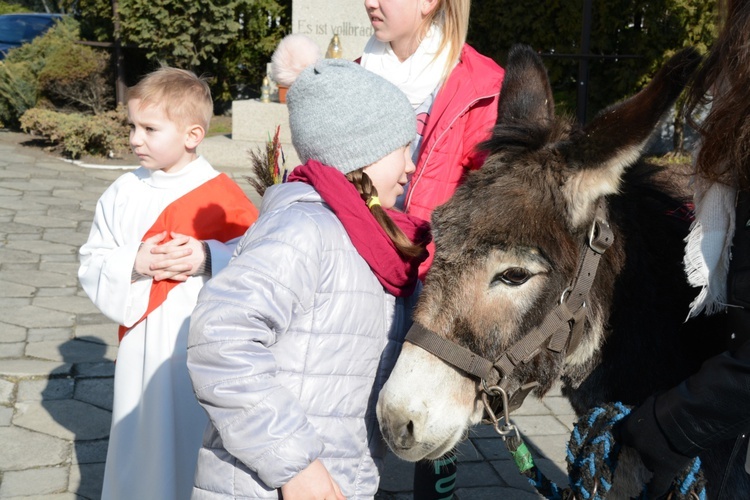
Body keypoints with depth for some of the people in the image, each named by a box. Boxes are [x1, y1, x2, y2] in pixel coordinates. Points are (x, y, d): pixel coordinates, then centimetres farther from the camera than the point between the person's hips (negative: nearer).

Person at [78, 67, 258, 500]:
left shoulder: (222, 196, -7)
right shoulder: (124, 193, 2)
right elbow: (93, 263, 2)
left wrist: (208, 258, -23)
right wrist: (135, 264, -15)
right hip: (144, 346, 3)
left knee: (198, 441, 7)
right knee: (143, 440, 16)